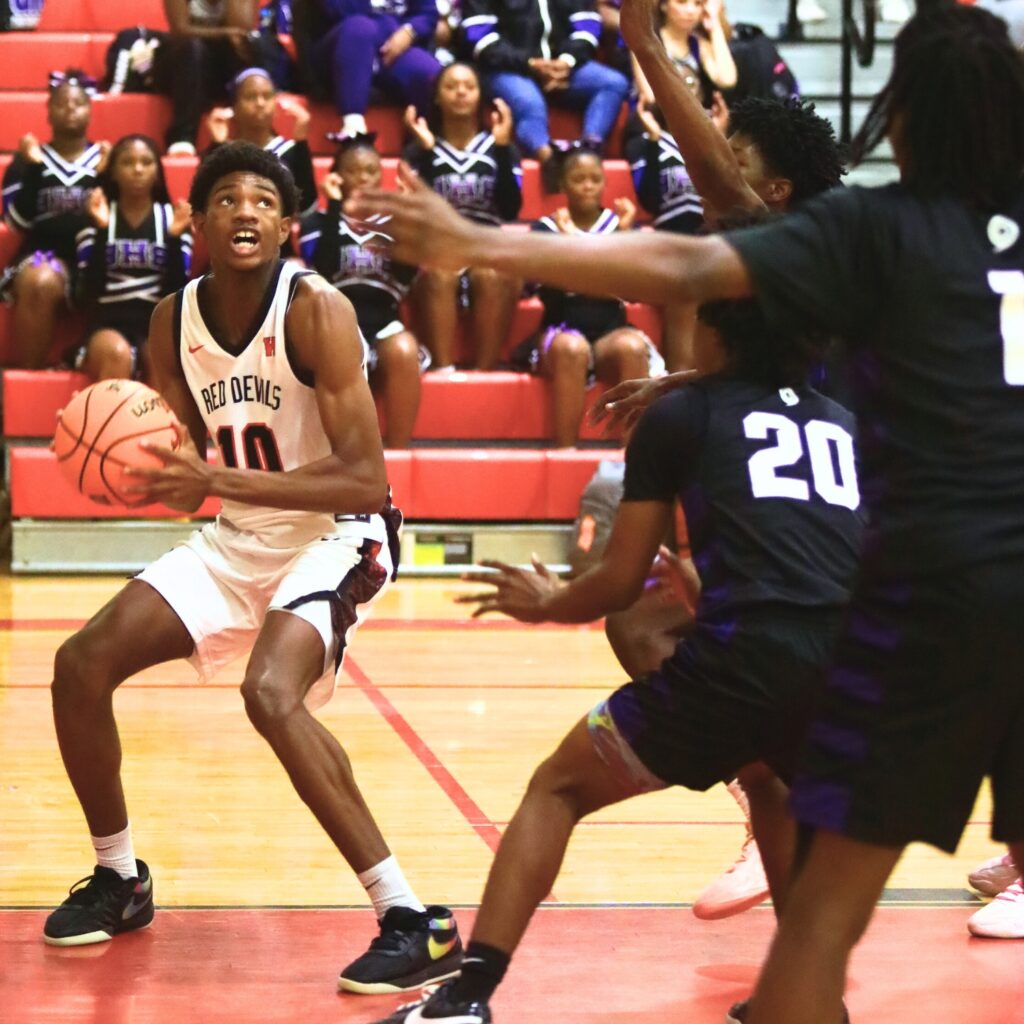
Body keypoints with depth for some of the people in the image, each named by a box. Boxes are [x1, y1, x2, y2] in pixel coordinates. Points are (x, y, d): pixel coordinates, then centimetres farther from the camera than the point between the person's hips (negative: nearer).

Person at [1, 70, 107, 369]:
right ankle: (28, 374, -29)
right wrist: (32, 168, -9)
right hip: (43, 254, 0)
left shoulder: (106, 159, 13)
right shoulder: (28, 160, 12)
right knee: (39, 282, -37)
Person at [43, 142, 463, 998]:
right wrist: (157, 475, -17)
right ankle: (119, 880, 21)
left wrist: (220, 479, -30)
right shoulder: (174, 323, -1)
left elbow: (366, 480, -24)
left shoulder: (316, 311, -20)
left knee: (272, 693, -32)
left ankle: (416, 923, -26)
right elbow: (194, 474, 8)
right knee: (82, 665, -1)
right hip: (236, 541, 7)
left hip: (335, 536, -7)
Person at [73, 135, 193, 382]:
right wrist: (101, 230, -14)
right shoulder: (96, 216, 7)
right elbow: (90, 290, -4)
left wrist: (175, 237, -10)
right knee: (115, 351, -36)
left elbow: (178, 291, 2)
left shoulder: (173, 217, 11)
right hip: (108, 324, -1)